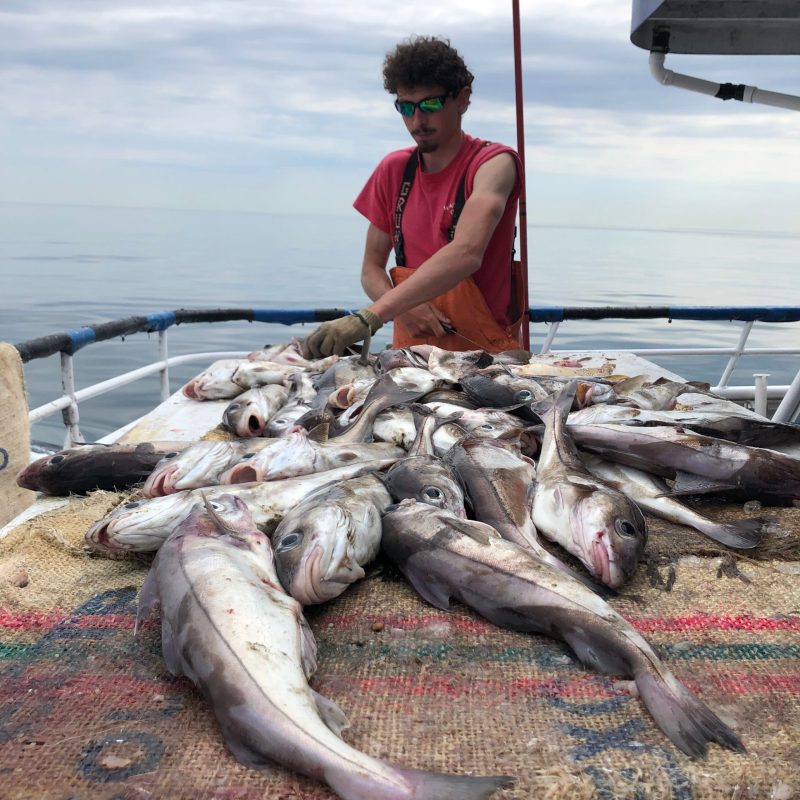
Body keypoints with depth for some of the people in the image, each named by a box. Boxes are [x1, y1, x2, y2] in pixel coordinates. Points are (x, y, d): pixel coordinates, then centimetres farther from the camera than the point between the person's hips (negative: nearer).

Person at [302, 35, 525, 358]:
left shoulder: (494, 163, -7)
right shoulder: (393, 170, 10)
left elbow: (466, 253, -26)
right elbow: (371, 268, 12)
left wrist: (369, 317, -36)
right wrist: (403, 307, -12)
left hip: (487, 353, -4)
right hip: (411, 349, 4)